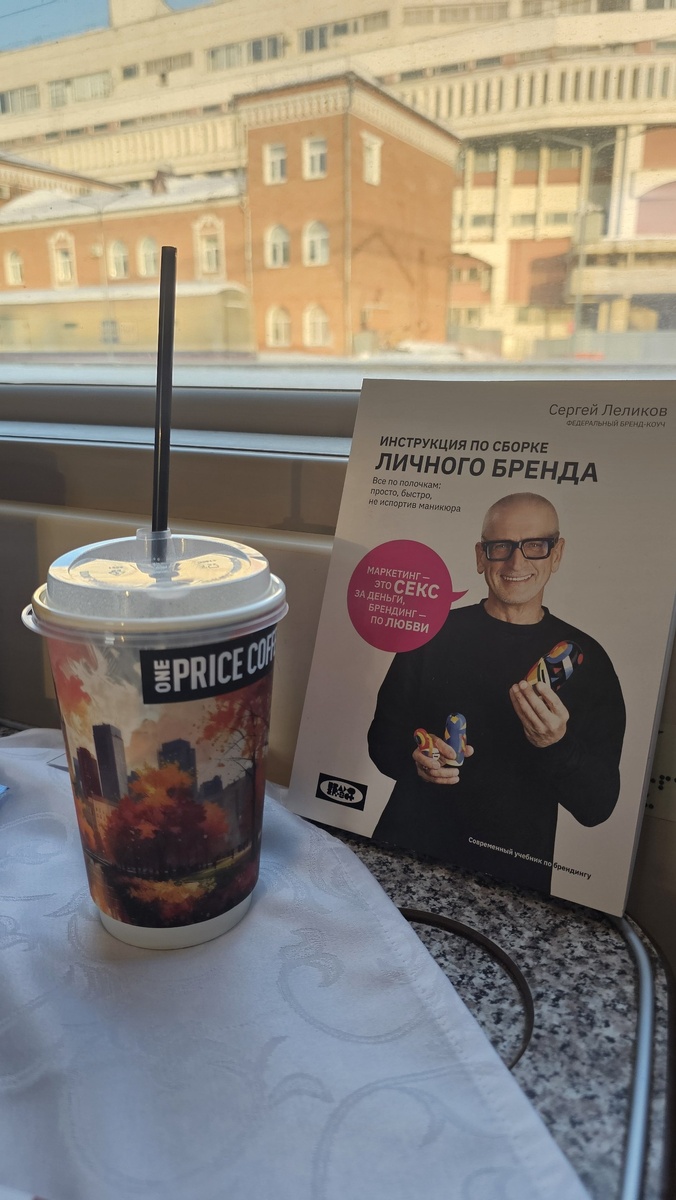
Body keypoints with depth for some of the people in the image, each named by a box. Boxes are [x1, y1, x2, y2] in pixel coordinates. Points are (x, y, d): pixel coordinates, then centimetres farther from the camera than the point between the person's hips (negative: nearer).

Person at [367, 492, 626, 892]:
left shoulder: (584, 658, -1)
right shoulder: (436, 633, 1)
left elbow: (598, 807, -1)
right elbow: (382, 738, 8)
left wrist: (557, 746, -19)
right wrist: (415, 757, -11)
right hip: (408, 849, 1)